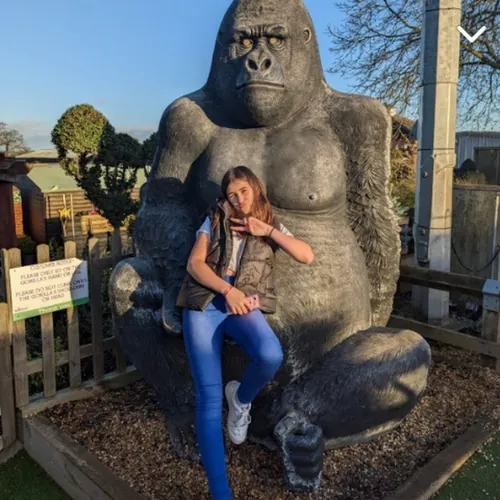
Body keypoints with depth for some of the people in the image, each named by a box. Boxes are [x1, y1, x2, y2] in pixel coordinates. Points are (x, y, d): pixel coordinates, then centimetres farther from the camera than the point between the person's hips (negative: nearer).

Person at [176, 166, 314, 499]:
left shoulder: (273, 225, 17)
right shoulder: (215, 220, 14)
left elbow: (307, 256, 2)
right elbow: (195, 263, 3)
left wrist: (268, 230, -4)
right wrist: (228, 289, -12)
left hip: (243, 304, 0)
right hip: (204, 301, 0)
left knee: (271, 355, -34)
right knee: (209, 398, -13)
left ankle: (241, 398, 2)